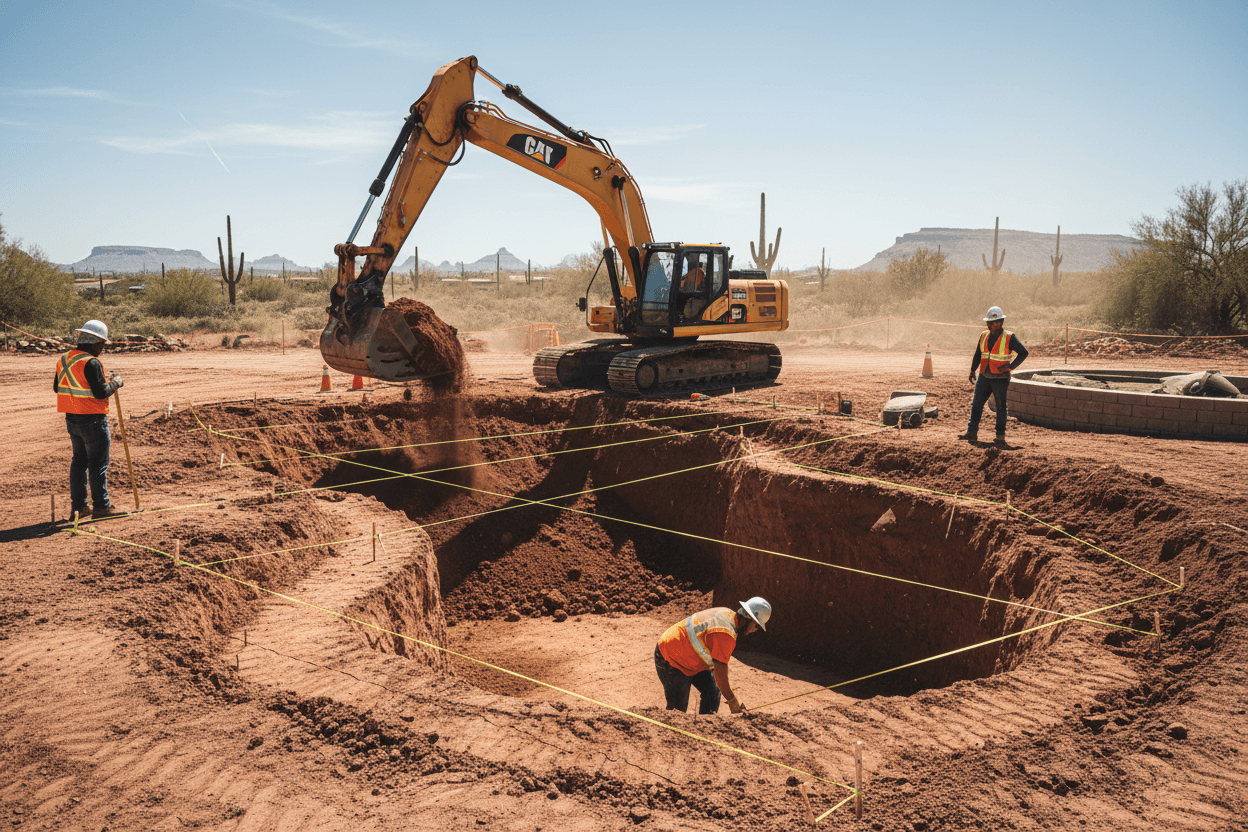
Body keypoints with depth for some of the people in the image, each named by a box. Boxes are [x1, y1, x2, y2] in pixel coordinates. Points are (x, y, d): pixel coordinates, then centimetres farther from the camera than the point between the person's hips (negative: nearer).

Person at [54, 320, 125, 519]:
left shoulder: (63, 360, 10)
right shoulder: (91, 363, -18)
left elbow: (57, 387, 18)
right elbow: (101, 392, -21)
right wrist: (115, 382, -5)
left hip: (71, 419, 9)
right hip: (92, 420, -8)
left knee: (79, 461, 15)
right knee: (98, 463, -2)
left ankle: (78, 506, 19)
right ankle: (101, 506, 2)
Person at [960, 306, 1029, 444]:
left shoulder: (1009, 338, -9)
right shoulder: (984, 335, 6)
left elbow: (1023, 353, -7)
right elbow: (978, 354, 16)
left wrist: (1010, 366, -15)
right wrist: (973, 370, 11)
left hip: (1000, 379, -5)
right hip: (984, 377, 5)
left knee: (1000, 407, 2)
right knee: (976, 404, 2)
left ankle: (1000, 436, 9)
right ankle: (972, 432, 8)